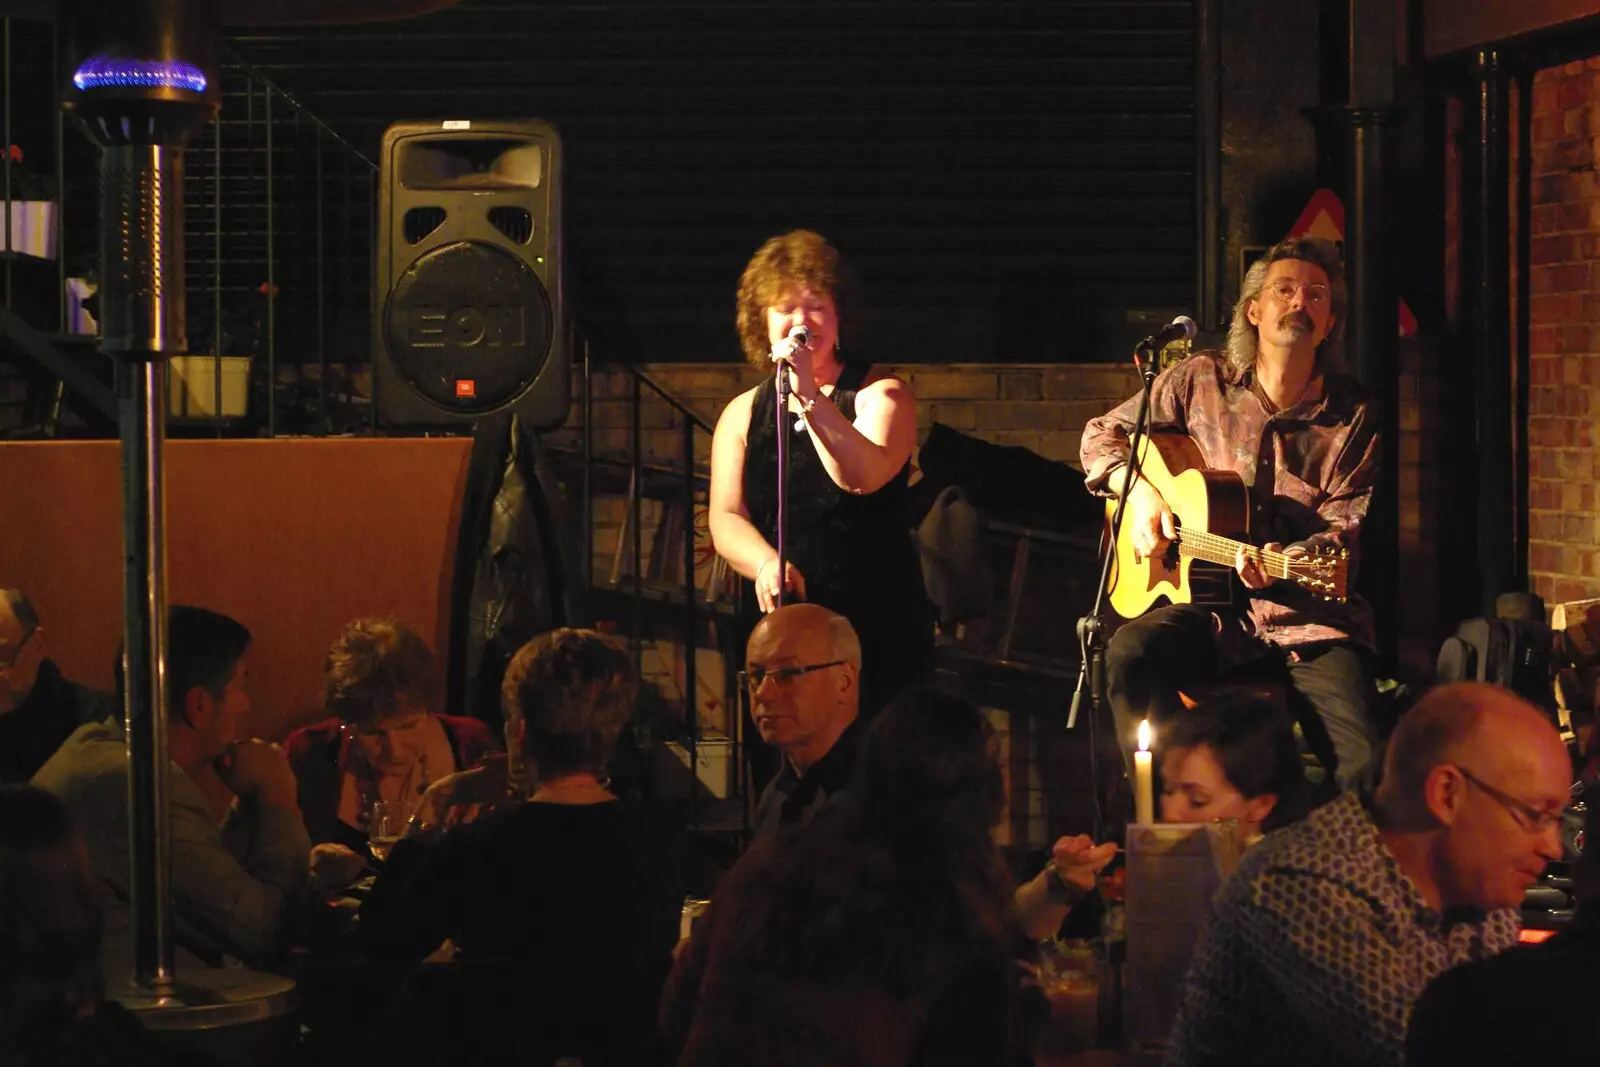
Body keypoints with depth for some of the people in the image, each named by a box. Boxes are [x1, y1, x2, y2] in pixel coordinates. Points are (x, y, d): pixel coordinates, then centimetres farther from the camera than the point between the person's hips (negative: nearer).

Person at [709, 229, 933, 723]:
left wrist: (809, 394, -23)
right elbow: (725, 518, 1)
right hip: (776, 628, 3)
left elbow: (862, 477, -16)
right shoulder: (742, 414, 13)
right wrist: (766, 564, -18)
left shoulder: (881, 396, 4)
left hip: (876, 631, -3)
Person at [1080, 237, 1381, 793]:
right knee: (1130, 654, -32)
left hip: (1311, 619, -1)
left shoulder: (1352, 415, 5)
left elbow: (1344, 525, -2)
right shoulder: (1200, 381, 7)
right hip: (1210, 610, 1)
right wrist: (1137, 492, -4)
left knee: (1363, 765, -24)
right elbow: (1103, 434, 17)